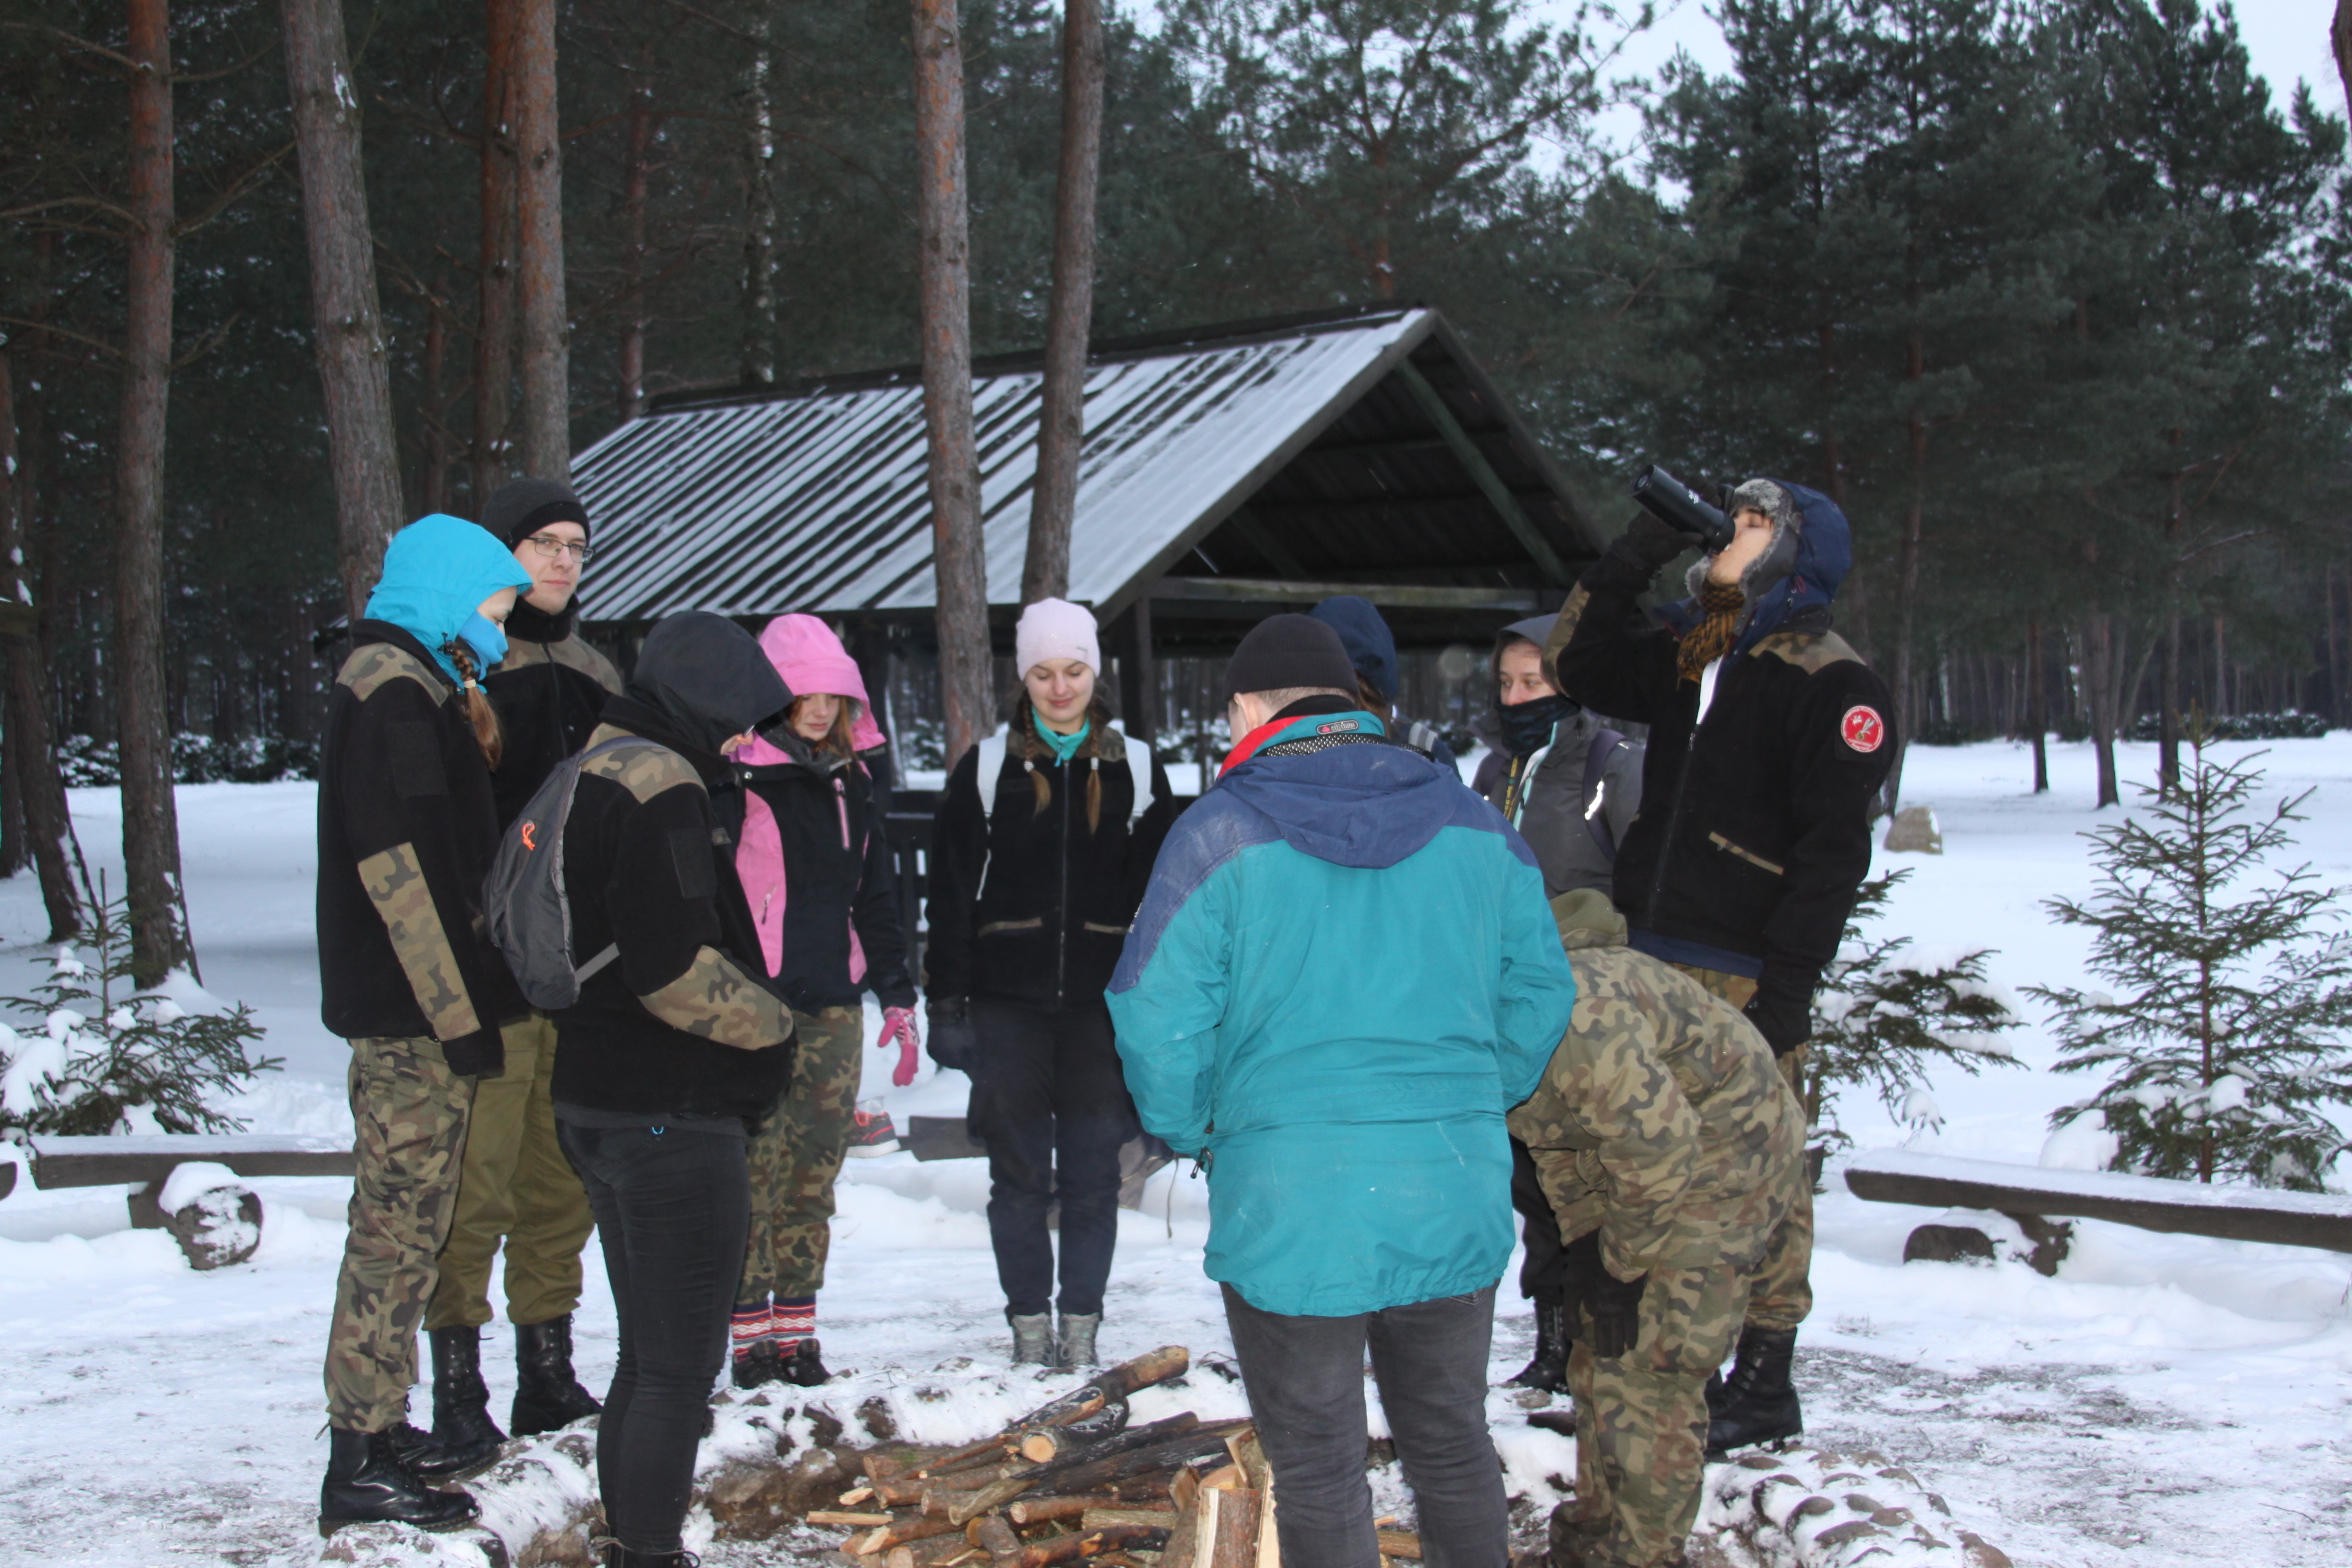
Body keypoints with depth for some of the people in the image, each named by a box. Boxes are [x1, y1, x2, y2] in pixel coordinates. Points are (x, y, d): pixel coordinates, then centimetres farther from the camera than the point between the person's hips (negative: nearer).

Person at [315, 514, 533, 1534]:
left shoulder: (409, 685, 18)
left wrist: (478, 750, 6)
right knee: (400, 1227, -6)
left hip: (413, 1018, 10)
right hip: (413, 1018, -10)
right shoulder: (392, 688, -15)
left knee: (403, 1224, 16)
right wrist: (461, 1013, -20)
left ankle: (378, 1428, 26)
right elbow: (398, 866, -21)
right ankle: (361, 1465, -1)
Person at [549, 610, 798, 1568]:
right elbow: (673, 965, -27)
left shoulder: (591, 775, 15)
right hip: (672, 1118, -10)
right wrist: (769, 1028, -12)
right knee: (680, 1361, -2)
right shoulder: (664, 789, -18)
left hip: (598, 1101, 10)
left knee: (649, 1350, 20)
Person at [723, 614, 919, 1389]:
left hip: (833, 1006, 6)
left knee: (813, 1178, 6)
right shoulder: (736, 780, -4)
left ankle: (795, 1326, 12)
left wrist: (897, 997, 18)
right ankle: (749, 1333, 0)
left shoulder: (850, 785, 16)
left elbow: (875, 897, 22)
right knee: (752, 1172, -6)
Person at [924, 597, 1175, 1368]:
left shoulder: (1135, 770, 7)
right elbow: (951, 892, 4)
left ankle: (1081, 1324, 13)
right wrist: (946, 1004, -2)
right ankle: (1029, 1325, 12)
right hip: (1009, 1000, 0)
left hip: (1102, 1002, 0)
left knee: (1093, 1173, 2)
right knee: (1018, 1173, 3)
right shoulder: (987, 768, 5)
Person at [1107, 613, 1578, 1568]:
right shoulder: (1473, 824, 6)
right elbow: (1538, 995, 8)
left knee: (1319, 1476, 8)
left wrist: (1192, 1134, 9)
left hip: (1290, 1211, -4)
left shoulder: (1220, 834, -7)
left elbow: (1159, 1026, -9)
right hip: (1457, 1203, 4)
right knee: (1450, 1444, 20)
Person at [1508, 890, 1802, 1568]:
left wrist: (1623, 1263, -18)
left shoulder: (1566, 1014, -36)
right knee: (1599, 1349, 16)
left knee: (1648, 1369, -9)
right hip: (1637, 1146, 10)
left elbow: (1661, 1144, -31)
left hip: (1724, 1153, -10)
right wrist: (1585, 1238, 4)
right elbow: (1558, 1134, 11)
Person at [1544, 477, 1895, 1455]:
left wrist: (1789, 985, -19)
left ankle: (1764, 1385, 6)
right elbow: (1575, 662, 27)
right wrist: (1633, 560, 13)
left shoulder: (1828, 682, -7)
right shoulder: (1685, 653, 15)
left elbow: (1835, 848, -13)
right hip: (1655, 965, 7)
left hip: (1746, 975, -7)